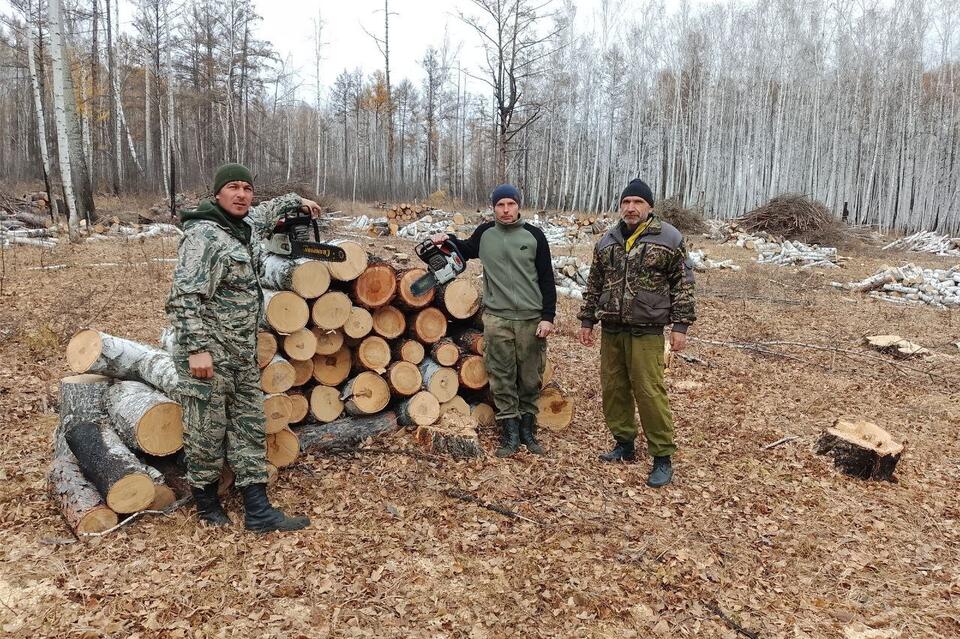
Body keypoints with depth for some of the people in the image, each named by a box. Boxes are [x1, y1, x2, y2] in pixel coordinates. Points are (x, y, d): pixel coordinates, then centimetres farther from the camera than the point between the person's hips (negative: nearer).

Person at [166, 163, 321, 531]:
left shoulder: (245, 225, 9)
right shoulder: (204, 236, -17)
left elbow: (264, 212, 35)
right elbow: (185, 297, -22)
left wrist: (296, 201, 41)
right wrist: (196, 349, -27)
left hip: (243, 350, 9)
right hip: (209, 352, -9)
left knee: (250, 424, 8)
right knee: (208, 429, 3)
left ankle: (257, 511, 13)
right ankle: (205, 499, 25)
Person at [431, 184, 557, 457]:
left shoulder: (534, 235, 0)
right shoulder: (485, 233, 4)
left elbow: (547, 279, 1)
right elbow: (468, 250, 26)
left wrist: (548, 317, -5)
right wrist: (449, 240, 6)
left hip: (531, 320, -1)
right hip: (496, 319, 1)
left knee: (530, 380, 8)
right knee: (502, 379, 3)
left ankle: (528, 431, 23)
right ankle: (510, 434, 14)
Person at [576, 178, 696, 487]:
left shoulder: (669, 238, -3)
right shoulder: (607, 241, 12)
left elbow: (683, 283, -3)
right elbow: (594, 285, 17)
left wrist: (680, 325, -7)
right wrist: (586, 320, 15)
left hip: (646, 332, -5)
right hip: (611, 329, 6)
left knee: (649, 392, -7)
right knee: (613, 389, 11)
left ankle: (663, 458, 4)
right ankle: (624, 444, 28)